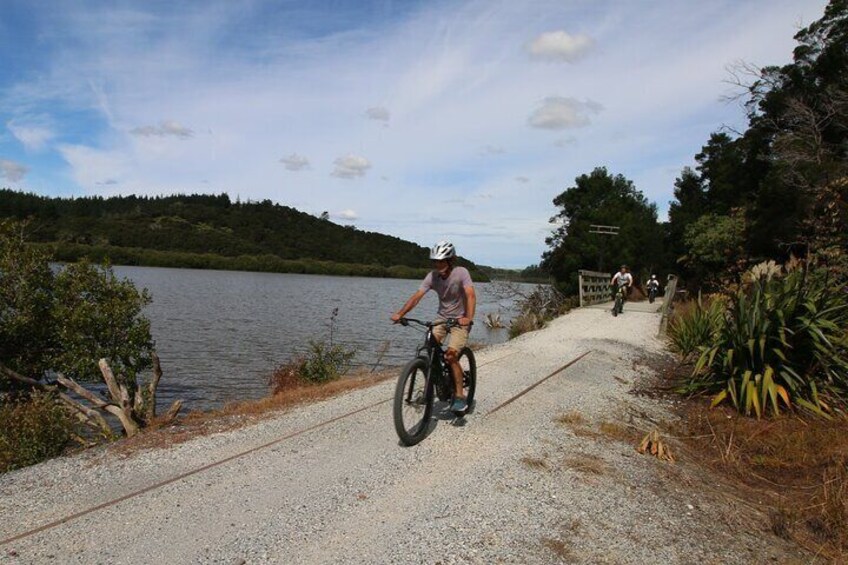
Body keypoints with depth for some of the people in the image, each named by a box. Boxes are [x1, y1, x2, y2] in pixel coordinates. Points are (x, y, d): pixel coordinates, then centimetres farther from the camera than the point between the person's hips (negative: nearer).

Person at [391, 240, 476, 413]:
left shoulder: (461, 273, -20)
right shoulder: (432, 276, -10)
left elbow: (471, 296, -32)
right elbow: (417, 296, -19)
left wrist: (468, 318, -48)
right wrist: (400, 314, -33)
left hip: (460, 320, -4)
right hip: (442, 318, 5)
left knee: (451, 356, -19)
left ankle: (460, 396, -7)